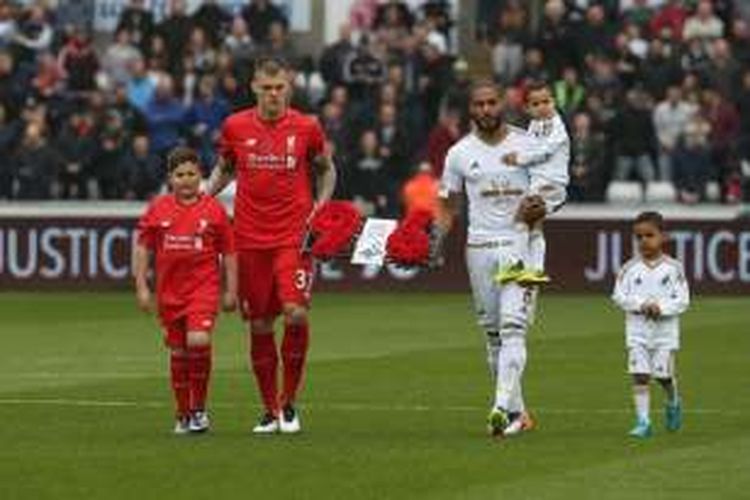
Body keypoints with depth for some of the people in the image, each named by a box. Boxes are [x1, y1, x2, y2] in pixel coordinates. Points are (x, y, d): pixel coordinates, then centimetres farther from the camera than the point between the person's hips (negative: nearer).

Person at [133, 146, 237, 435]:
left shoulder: (213, 210, 0)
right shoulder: (158, 209, 4)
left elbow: (228, 253, 5)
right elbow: (142, 248, 9)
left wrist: (231, 291, 3)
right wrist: (141, 286, 3)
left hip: (204, 286, -3)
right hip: (170, 290, 3)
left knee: (198, 341, -21)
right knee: (178, 353, 9)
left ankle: (199, 408, -5)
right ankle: (183, 415, 23)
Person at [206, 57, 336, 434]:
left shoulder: (306, 128, 0)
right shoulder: (235, 127, 3)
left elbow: (326, 169, 15)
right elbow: (224, 169, 19)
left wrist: (320, 207, 1)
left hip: (294, 236, -2)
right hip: (250, 238, 2)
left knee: (296, 312, -18)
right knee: (260, 325, 4)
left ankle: (289, 402, -1)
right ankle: (270, 411, 17)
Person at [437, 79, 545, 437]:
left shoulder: (527, 145, 1)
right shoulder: (460, 153, 6)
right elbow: (448, 205, 12)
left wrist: (539, 209, -13)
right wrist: (436, 237, -6)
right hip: (480, 247, 3)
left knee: (513, 327, -16)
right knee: (493, 334, 7)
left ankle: (502, 407, -25)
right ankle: (516, 412, 17)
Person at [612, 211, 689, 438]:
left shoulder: (673, 268, -3)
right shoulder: (630, 268, 0)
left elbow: (682, 300, -4)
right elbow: (619, 296, -1)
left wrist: (662, 307, -20)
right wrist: (640, 304, -16)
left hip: (665, 328, -1)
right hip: (637, 329, 1)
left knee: (664, 374, 3)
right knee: (640, 375, -5)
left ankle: (673, 403, 35)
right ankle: (642, 421, -3)